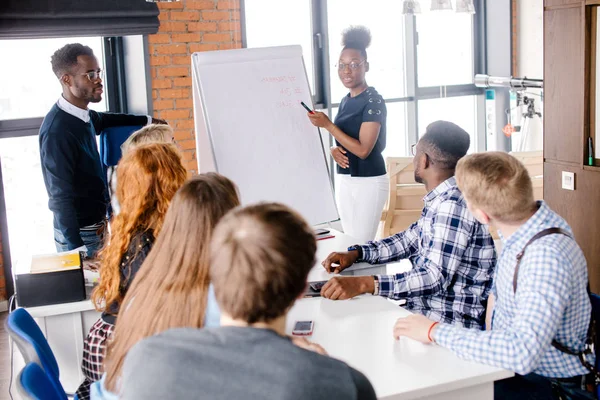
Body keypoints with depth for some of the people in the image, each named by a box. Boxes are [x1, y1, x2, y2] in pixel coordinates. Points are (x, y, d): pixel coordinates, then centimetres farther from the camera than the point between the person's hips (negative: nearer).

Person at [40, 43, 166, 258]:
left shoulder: (83, 115, 1)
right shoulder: (57, 131, -24)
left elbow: (102, 119, 28)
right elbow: (60, 197, -25)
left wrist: (146, 120, 34)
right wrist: (77, 247, -28)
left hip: (96, 223, 8)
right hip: (79, 233, -8)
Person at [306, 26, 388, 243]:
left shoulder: (373, 101, -12)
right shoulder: (345, 101, 12)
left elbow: (363, 149, -18)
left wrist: (327, 125, -19)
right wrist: (334, 150, -4)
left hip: (368, 182, -8)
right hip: (344, 181, 8)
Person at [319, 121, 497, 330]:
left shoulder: (453, 204, -21)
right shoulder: (441, 199, 9)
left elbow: (435, 278, -27)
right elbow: (410, 240, 20)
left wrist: (363, 284, -35)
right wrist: (355, 253, 5)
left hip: (451, 326, -9)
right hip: (425, 308, 9)